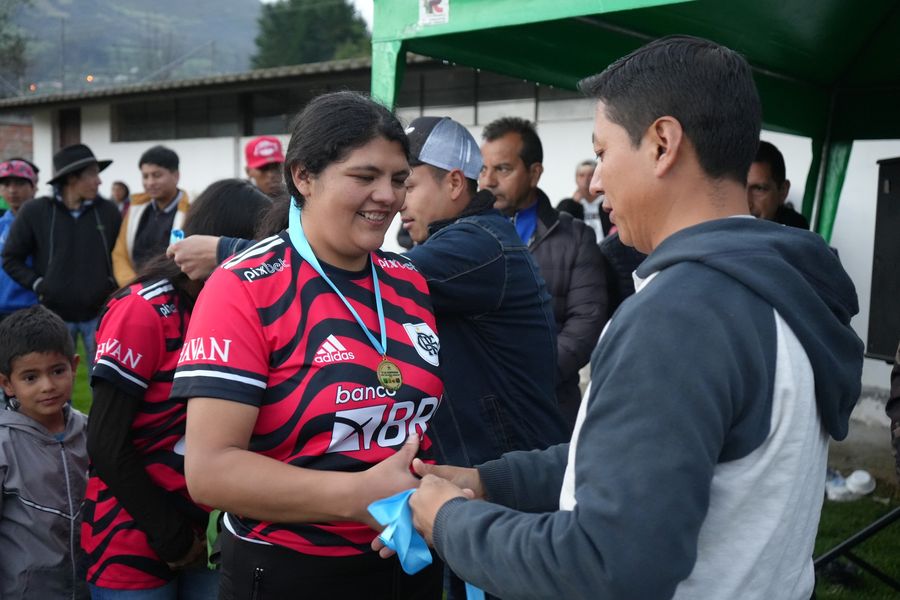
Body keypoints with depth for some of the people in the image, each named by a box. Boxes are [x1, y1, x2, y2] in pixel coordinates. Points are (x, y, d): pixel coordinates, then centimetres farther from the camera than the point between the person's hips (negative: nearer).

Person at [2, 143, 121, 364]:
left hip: (100, 313, 1)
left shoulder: (108, 211, 1)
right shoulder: (34, 212, -4)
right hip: (55, 314, -1)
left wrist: (113, 282, -1)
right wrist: (38, 284, -6)